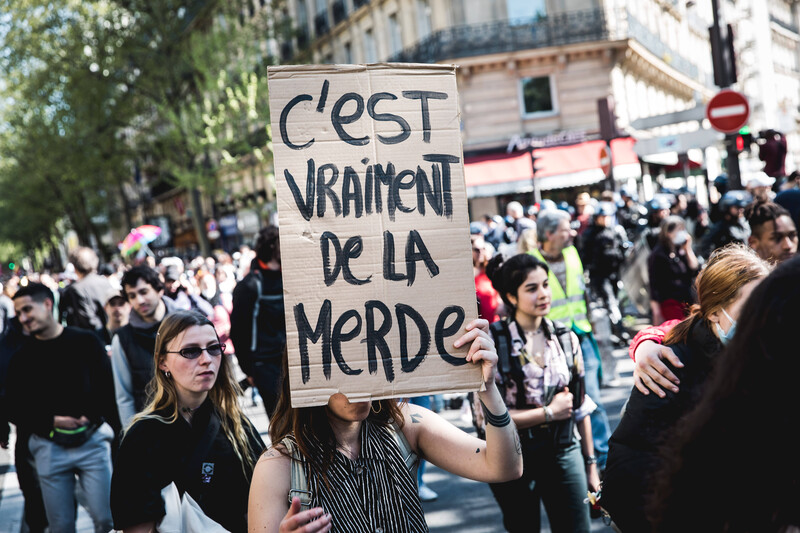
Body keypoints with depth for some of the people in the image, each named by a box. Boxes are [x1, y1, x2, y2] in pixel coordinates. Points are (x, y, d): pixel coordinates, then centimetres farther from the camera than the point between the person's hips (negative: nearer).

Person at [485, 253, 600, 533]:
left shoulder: (566, 339, 3)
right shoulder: (492, 342, -11)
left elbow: (580, 407, 10)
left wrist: (590, 463, 12)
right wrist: (549, 412, -11)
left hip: (564, 454, 3)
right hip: (513, 459, -3)